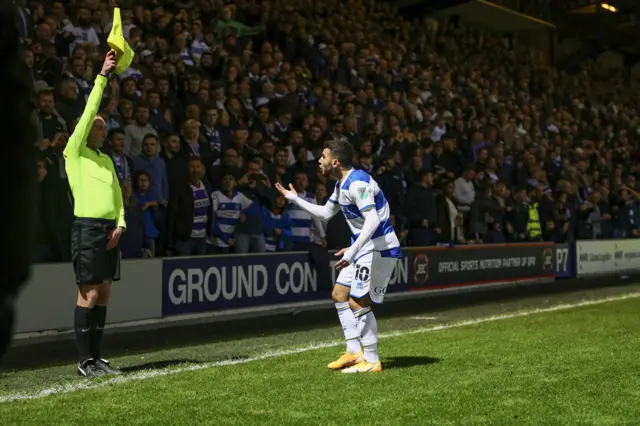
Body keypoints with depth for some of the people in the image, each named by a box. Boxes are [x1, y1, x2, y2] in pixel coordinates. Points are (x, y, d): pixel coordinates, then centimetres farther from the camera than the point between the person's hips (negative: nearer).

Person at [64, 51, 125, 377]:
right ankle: (84, 361, -1)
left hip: (109, 230, 7)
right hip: (88, 228, -7)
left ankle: (96, 357, 13)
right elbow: (88, 112, -9)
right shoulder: (74, 152, 0)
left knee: (103, 294, 7)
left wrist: (120, 223, 2)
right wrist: (102, 76, -11)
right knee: (89, 294, -7)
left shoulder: (106, 159, 21)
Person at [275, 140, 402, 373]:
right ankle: (354, 352, 17)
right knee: (339, 295, 11)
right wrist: (295, 199, 29)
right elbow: (325, 213, 26)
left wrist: (352, 251, -33)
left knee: (358, 302, -10)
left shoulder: (357, 182, -21)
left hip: (379, 248, -11)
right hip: (364, 248, 11)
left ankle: (372, 361, 0)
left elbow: (373, 220, -29)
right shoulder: (341, 184, 12)